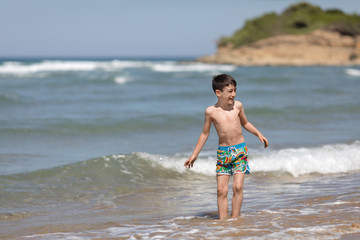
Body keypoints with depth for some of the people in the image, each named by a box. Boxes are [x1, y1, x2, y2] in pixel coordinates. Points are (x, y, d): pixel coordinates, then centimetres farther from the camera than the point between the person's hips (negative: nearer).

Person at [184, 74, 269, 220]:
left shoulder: (237, 106, 0)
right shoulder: (211, 112, -4)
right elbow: (205, 134, 7)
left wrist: (259, 134, 10)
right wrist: (194, 155, 8)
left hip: (240, 150, 1)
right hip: (223, 152, 0)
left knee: (238, 186, -8)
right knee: (221, 190, -3)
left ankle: (235, 219, 1)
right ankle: (222, 220, 3)